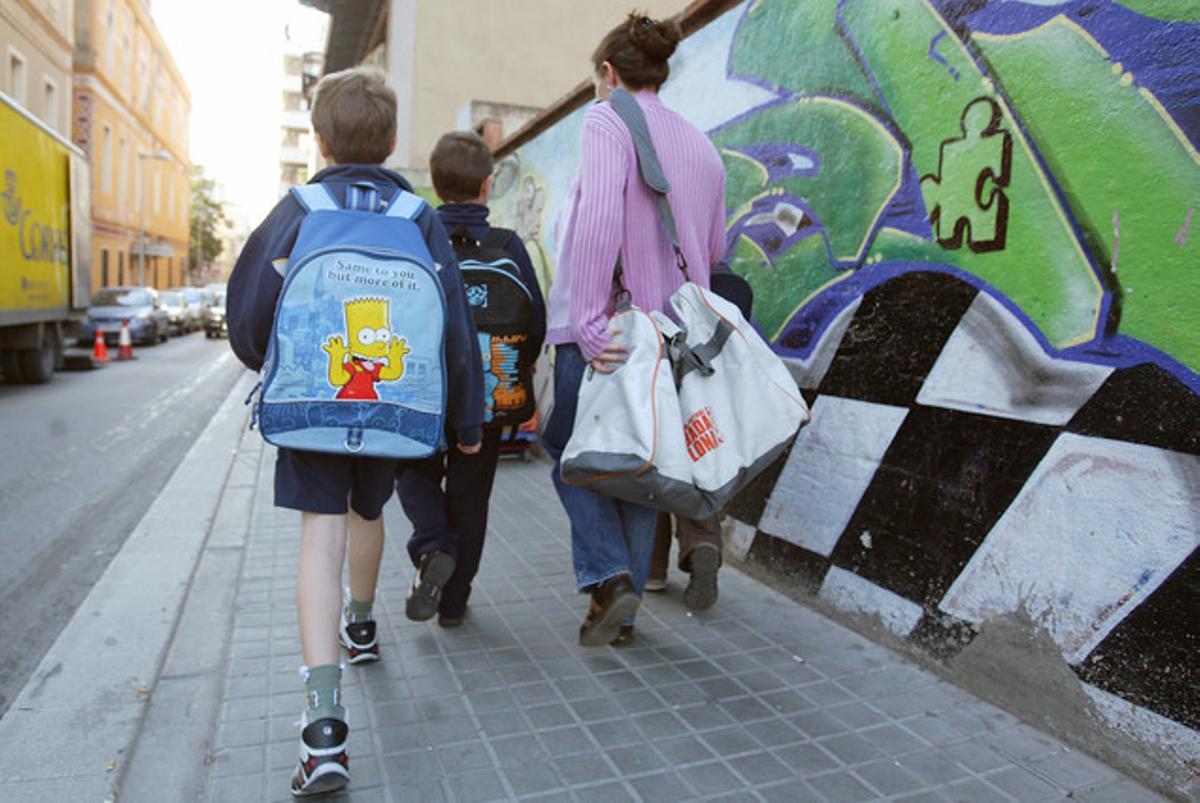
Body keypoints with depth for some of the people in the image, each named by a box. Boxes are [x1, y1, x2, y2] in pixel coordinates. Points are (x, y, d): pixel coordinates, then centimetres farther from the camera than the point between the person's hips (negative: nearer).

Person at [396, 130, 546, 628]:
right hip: (487, 399, 1)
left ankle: (433, 548, -4)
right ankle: (454, 601, 22)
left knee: (416, 475, 23)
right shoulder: (508, 246, -6)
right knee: (469, 494, 13)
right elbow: (536, 322, -4)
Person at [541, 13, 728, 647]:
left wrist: (590, 326, -22)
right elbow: (715, 249, 20)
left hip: (608, 332, -6)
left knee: (571, 449, 12)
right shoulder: (701, 147, 16)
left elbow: (598, 222, -19)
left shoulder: (607, 122, -4)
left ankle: (608, 576, -1)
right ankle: (622, 606, 22)